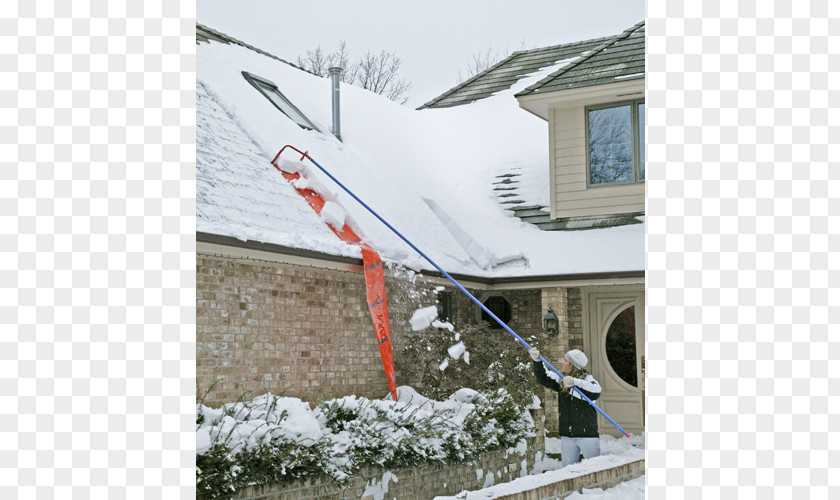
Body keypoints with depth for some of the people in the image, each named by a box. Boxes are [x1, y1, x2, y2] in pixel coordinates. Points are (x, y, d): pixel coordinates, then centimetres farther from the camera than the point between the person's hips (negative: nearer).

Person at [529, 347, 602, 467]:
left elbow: (596, 391, -26)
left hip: (587, 434, -5)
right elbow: (543, 379, 17)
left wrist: (575, 382, -33)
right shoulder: (562, 381, 10)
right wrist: (537, 361, 5)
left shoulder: (587, 378, -7)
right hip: (567, 436, 6)